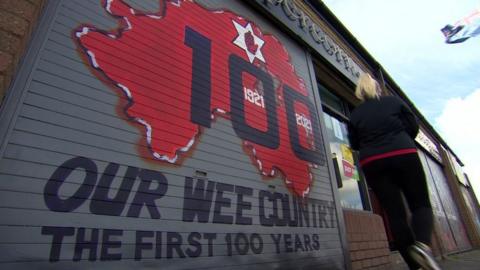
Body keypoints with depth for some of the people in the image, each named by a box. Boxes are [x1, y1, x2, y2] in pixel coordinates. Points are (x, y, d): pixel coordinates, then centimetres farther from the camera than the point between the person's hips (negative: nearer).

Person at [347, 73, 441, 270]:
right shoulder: (394, 101, 10)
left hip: (372, 163, 1)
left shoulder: (355, 114, 10)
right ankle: (423, 244, -20)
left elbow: (354, 144, 10)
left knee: (395, 213, 3)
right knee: (421, 204, 8)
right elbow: (413, 127, 10)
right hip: (403, 155, 0)